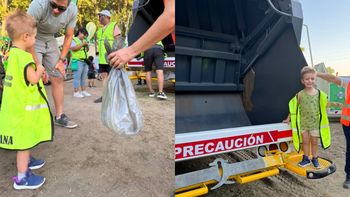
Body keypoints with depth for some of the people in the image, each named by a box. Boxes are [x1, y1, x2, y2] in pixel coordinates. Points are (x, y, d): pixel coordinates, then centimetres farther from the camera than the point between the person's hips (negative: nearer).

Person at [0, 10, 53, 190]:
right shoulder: (23, 57, -22)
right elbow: (33, 79, -22)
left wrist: (37, 71, 9)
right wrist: (39, 70, -5)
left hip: (18, 105, 10)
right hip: (24, 106, -10)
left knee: (25, 139, 24)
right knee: (24, 140, 0)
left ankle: (26, 161, 43)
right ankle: (22, 177, 10)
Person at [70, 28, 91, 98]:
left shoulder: (83, 41, 22)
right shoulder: (74, 40, 0)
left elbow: (87, 50, 25)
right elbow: (73, 48, -16)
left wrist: (87, 46, 5)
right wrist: (82, 44, -14)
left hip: (85, 61, 8)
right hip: (77, 61, -8)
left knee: (84, 77, 10)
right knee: (77, 77, -7)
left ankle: (83, 91, 16)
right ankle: (76, 92, -5)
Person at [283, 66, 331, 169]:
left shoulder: (319, 94, -4)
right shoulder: (300, 94, -8)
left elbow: (324, 107, 8)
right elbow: (293, 108, -1)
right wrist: (288, 119, 0)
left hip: (315, 123, 1)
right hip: (303, 123, -1)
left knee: (314, 142, 12)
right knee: (305, 141, 9)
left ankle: (315, 159, 28)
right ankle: (306, 158, 24)